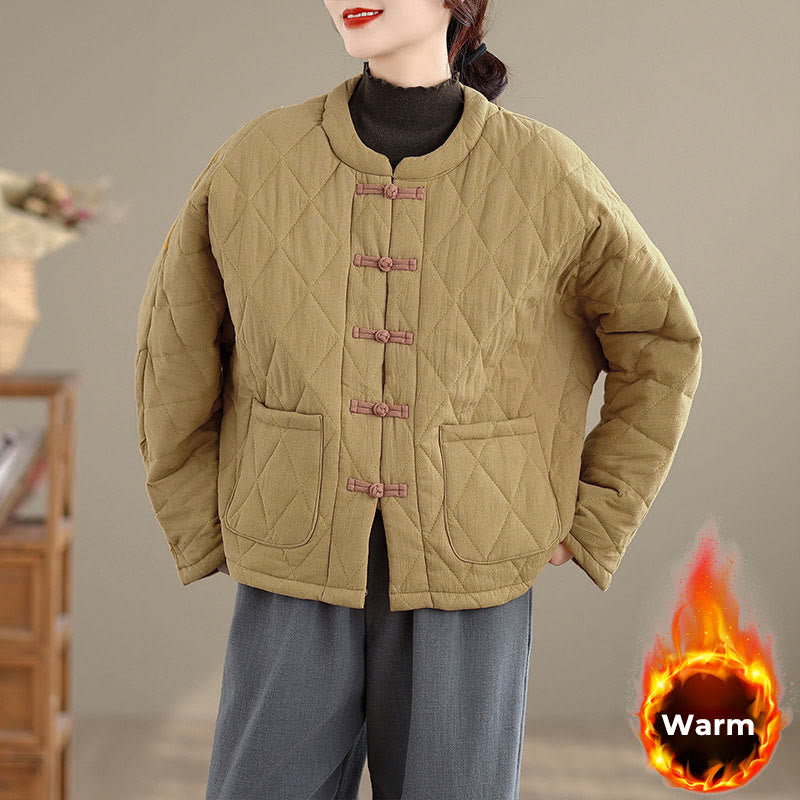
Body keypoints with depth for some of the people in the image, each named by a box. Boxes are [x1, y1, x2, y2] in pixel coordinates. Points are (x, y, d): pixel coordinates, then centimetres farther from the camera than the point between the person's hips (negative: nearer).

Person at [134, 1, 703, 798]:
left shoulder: (548, 176, -8)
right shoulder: (253, 163, -5)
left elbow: (659, 345, 6)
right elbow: (175, 343, 8)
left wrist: (587, 529, 2)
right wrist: (204, 535, 6)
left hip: (467, 602, -1)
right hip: (295, 592, 1)